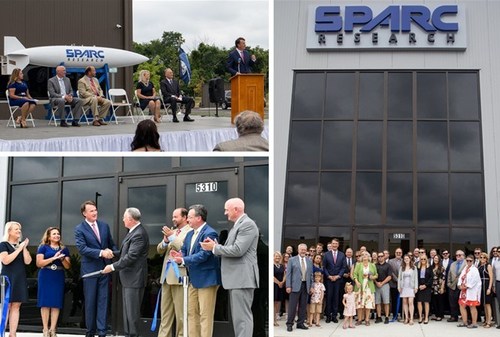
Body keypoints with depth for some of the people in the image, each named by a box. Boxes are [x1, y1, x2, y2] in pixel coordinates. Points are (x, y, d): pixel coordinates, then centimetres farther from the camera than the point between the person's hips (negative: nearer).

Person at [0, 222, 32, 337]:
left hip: (20, 279, 5)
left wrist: (24, 248, -5)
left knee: (16, 306, 1)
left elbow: (27, 261, 5)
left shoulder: (22, 245, 15)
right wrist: (19, 249, -14)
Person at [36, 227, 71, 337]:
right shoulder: (43, 247, 3)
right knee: (45, 303, -4)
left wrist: (62, 259, -11)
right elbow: (39, 263, -7)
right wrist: (53, 258, -15)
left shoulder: (64, 249, 12)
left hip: (59, 278, 3)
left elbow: (68, 266, 9)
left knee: (56, 303, -1)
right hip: (45, 277, -3)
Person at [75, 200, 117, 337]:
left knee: (103, 301, 1)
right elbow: (82, 248, -16)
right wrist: (101, 253, -25)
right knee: (90, 301, 6)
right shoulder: (79, 229, -5)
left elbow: (111, 244, 15)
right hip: (90, 269, -3)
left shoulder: (104, 226, 8)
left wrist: (114, 252, -8)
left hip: (104, 268, 3)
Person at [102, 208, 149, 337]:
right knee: (127, 311, 16)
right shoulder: (133, 231, 13)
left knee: (132, 312, -6)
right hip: (128, 278, 10)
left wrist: (113, 267, -17)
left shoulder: (139, 234, -19)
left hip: (134, 279, -10)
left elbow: (130, 257, -23)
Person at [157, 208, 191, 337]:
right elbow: (159, 250, 14)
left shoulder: (190, 231, -6)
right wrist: (165, 241, -5)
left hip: (179, 275, -8)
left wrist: (172, 237, -16)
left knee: (180, 312, -4)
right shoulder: (172, 231, 18)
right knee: (165, 311, 10)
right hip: (167, 274, 8)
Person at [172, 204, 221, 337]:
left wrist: (183, 260, -23)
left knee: (205, 315, -5)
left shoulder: (209, 233, -16)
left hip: (206, 279, -9)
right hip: (193, 279, 9)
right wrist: (180, 255, -7)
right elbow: (184, 250, 16)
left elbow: (203, 255, -23)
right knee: (191, 313, 12)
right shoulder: (190, 234, 14)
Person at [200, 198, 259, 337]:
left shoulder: (248, 224, -12)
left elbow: (238, 250, -21)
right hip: (236, 278, 11)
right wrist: (216, 245, 3)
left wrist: (214, 248, -11)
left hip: (242, 278, -11)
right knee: (238, 316, 13)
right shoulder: (237, 225, 19)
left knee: (242, 316, -11)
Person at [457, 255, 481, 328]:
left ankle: (474, 323, 3)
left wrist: (466, 286, -16)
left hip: (472, 291, -8)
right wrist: (460, 285, -5)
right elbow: (461, 277, 11)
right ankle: (464, 322, 19)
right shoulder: (464, 269, 13)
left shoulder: (474, 270, -10)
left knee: (472, 306, -4)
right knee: (462, 305, 9)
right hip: (464, 290, 8)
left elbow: (474, 280, -17)